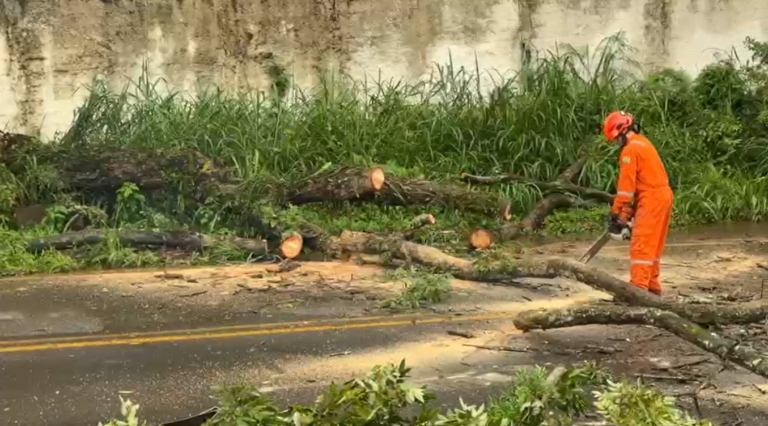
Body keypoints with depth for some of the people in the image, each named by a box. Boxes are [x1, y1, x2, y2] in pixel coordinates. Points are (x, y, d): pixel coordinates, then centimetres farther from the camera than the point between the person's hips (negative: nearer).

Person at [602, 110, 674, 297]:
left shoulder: (630, 149, -12)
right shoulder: (643, 142, 18)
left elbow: (626, 183, -16)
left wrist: (616, 212, -12)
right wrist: (628, 210, 16)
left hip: (651, 198, -10)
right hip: (663, 195, 10)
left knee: (641, 244, -12)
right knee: (653, 244, 15)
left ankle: (639, 287, -19)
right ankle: (652, 285, 19)